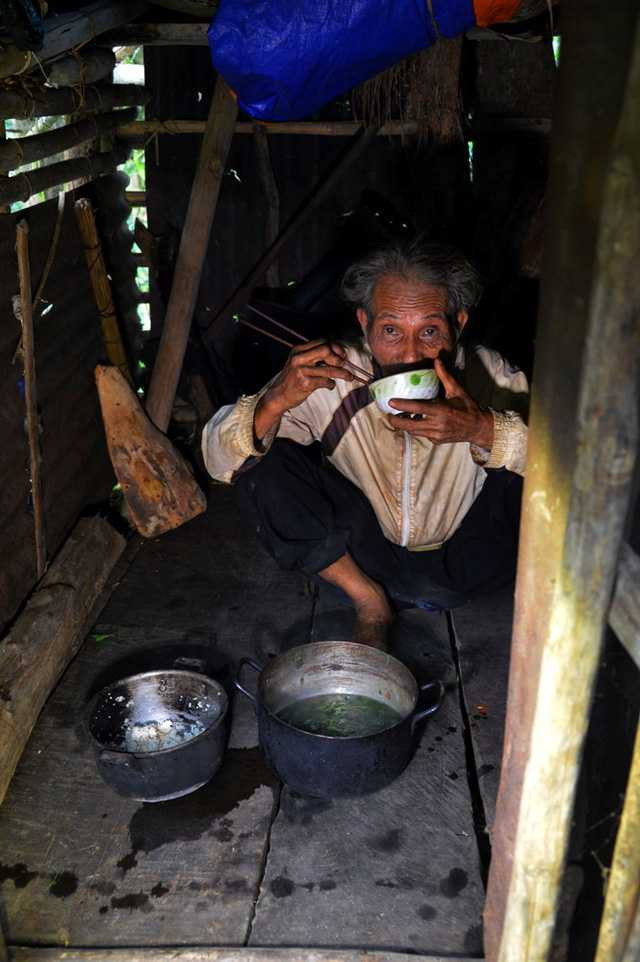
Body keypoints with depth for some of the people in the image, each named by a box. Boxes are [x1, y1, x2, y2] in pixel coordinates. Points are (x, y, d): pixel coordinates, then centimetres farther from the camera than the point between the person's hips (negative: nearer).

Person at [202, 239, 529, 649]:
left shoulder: (489, 378, -19)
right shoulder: (332, 380, -20)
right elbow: (220, 458, -18)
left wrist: (485, 430, -45)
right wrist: (275, 402, -39)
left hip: (462, 564, -1)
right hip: (361, 559, 1)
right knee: (261, 462, -21)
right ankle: (369, 600, -5)